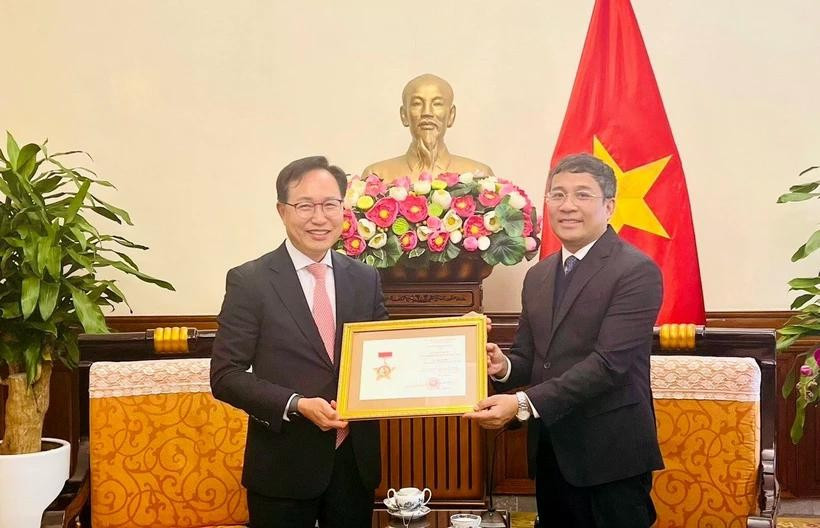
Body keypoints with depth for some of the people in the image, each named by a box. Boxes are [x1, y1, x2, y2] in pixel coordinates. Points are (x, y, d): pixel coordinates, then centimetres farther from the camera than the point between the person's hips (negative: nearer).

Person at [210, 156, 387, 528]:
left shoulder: (365, 279, 5)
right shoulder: (249, 281, -8)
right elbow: (225, 376, -10)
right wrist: (297, 405, -20)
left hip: (355, 461, 4)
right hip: (284, 466, -3)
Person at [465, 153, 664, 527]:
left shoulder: (637, 271, -12)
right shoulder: (538, 276, 12)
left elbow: (609, 362, -21)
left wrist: (523, 403, -27)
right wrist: (503, 366, -8)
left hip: (611, 455, -6)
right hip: (550, 454, 7)